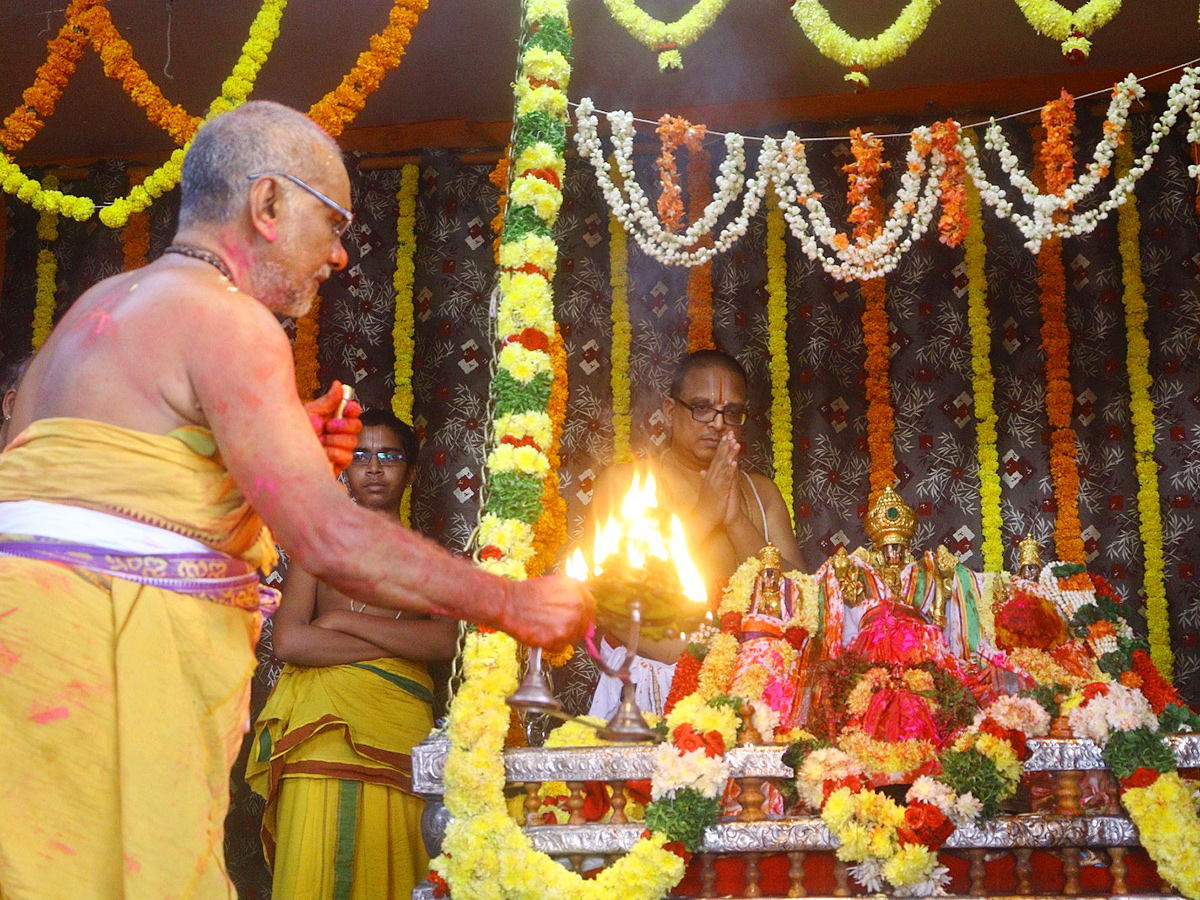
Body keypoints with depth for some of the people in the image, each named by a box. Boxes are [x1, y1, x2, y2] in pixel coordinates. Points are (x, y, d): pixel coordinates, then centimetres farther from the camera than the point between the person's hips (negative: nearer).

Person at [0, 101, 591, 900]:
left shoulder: (105, 305, 20)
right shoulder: (228, 320, -9)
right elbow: (328, 539, -17)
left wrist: (285, 449, 17)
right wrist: (512, 604, -9)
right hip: (108, 647, -9)